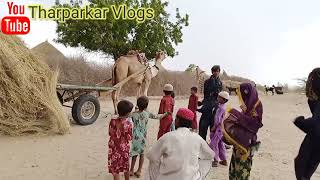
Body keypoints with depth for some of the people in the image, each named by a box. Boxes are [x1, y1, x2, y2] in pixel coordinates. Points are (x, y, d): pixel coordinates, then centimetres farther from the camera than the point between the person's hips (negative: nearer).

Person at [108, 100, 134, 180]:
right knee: (126, 167, 22)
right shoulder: (129, 123, -21)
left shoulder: (113, 121, -14)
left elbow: (110, 133, 0)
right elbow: (129, 138, -14)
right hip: (124, 148, 0)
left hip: (114, 149, 0)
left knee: (115, 170, 12)